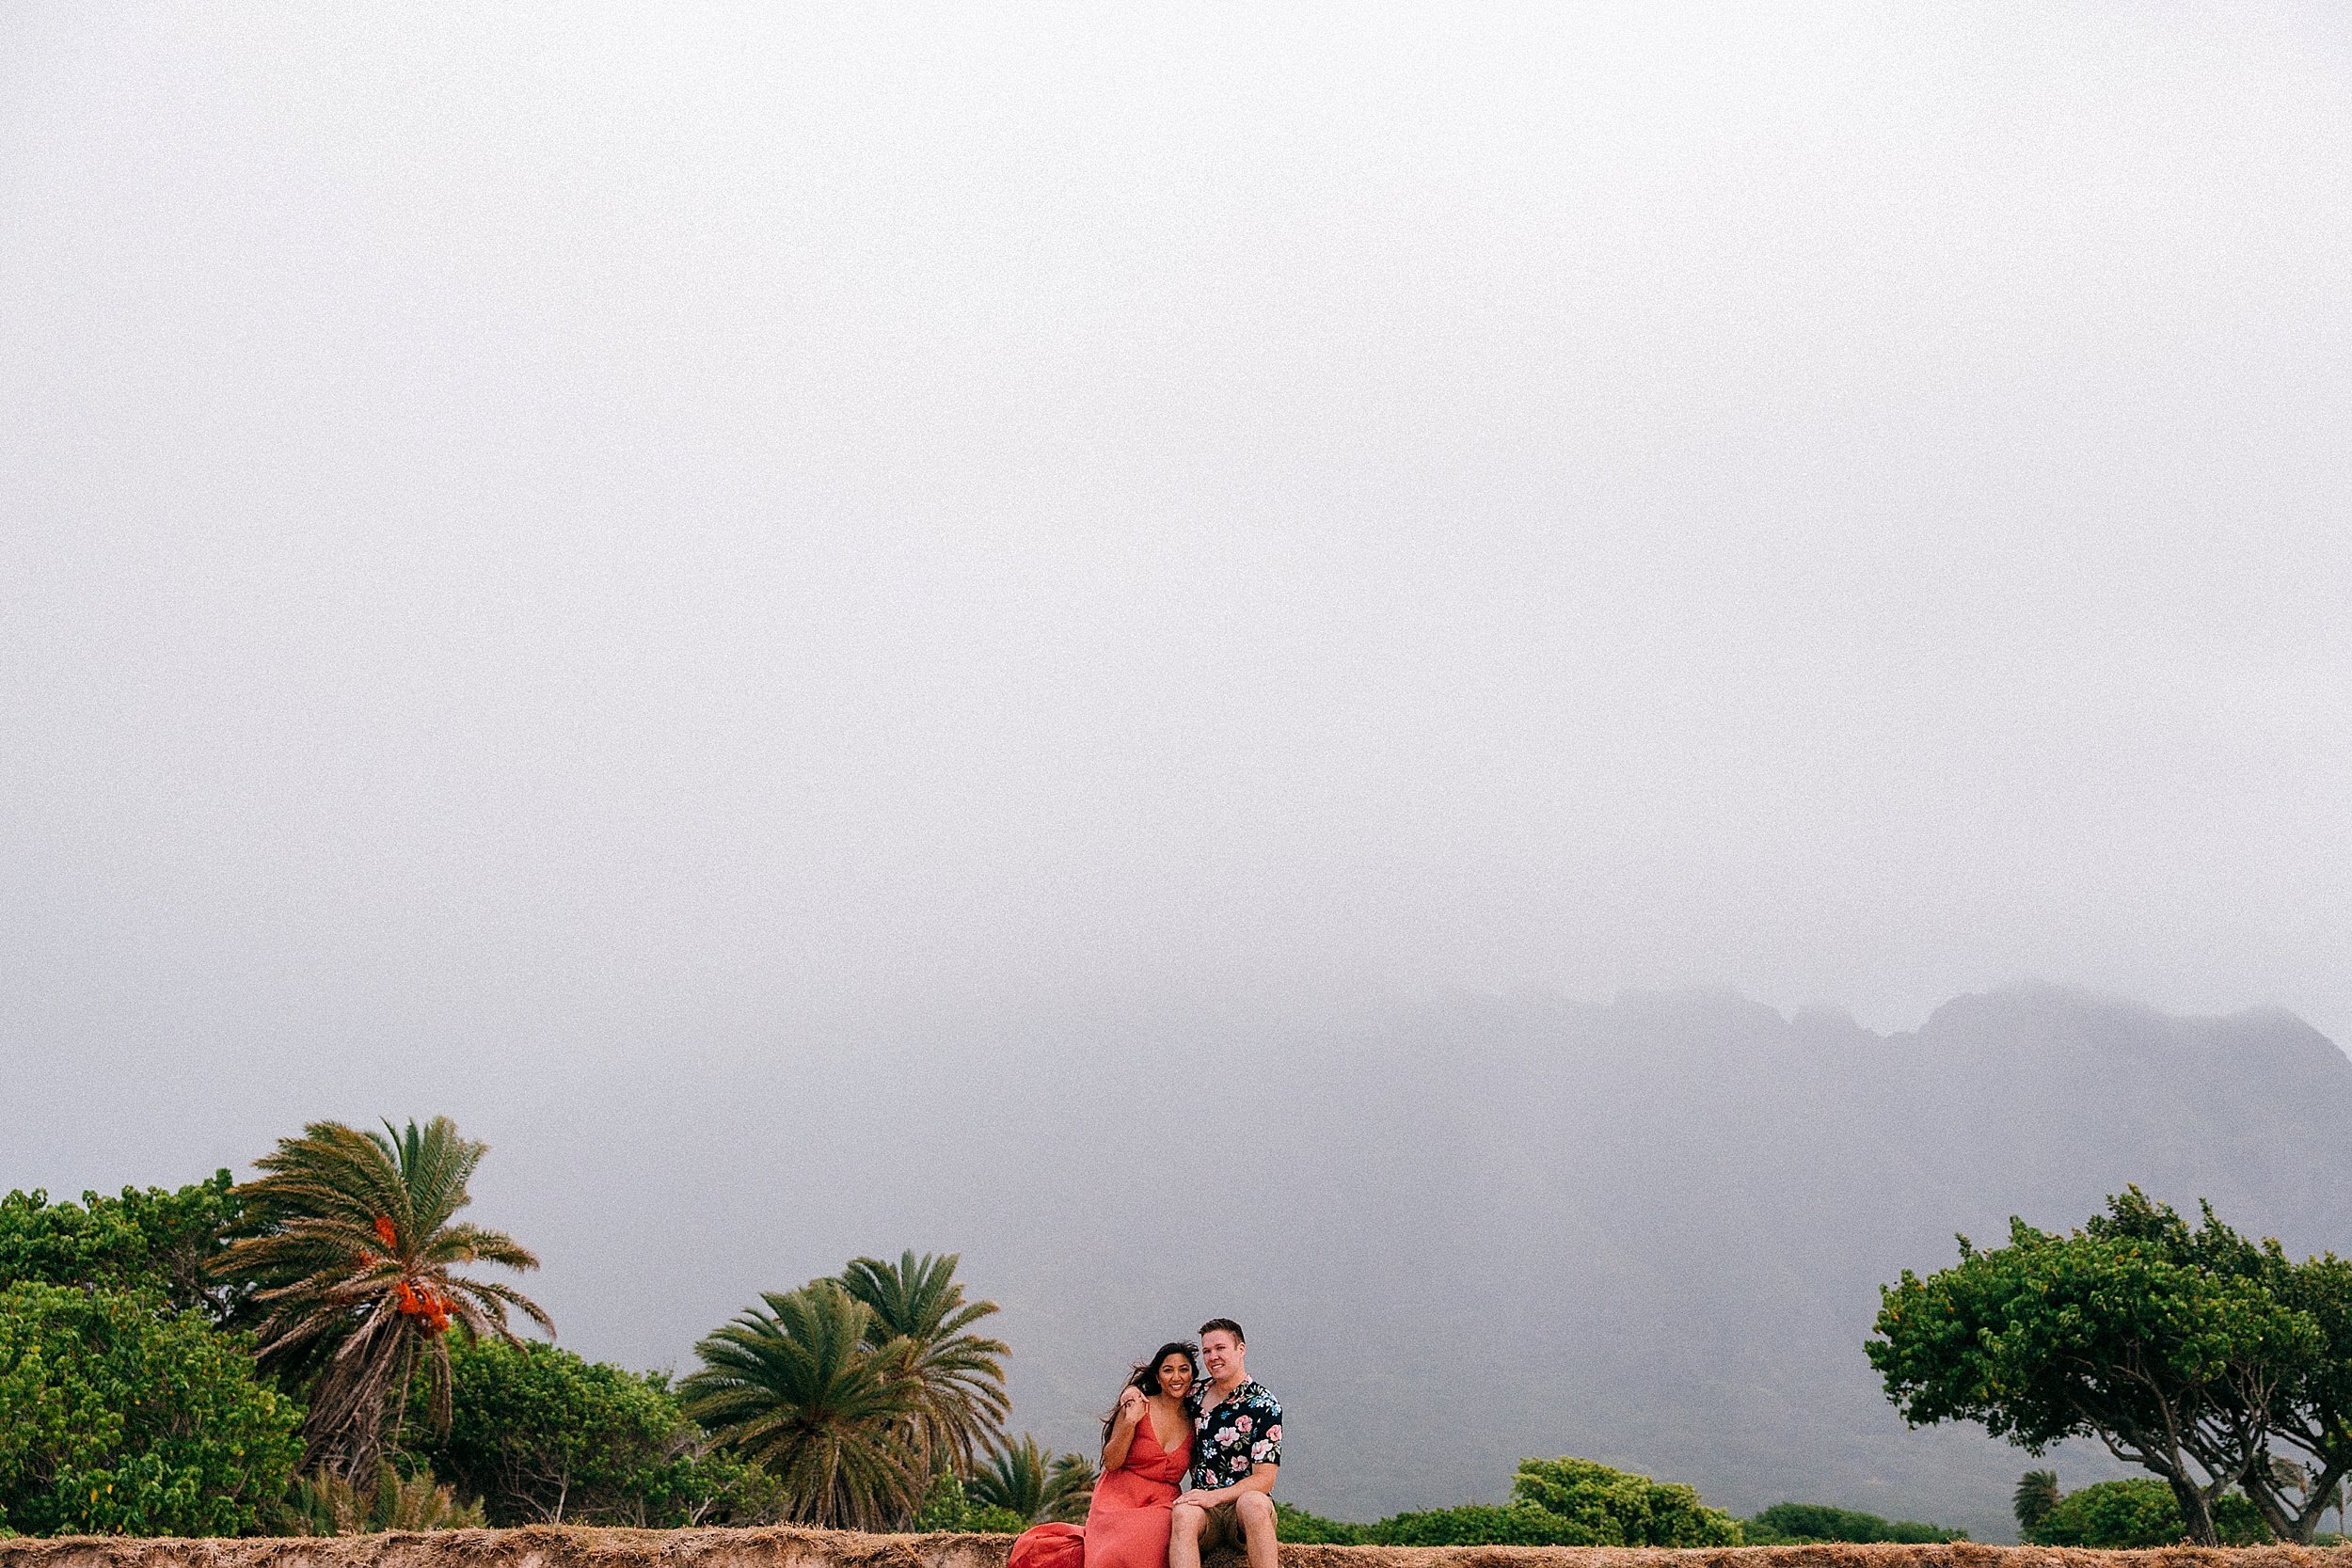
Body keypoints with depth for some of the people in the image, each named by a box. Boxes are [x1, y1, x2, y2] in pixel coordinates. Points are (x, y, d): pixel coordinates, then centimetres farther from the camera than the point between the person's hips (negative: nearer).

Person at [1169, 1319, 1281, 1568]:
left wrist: (1215, 1496, -20)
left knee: (1252, 1502, -38)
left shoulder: (1264, 1405, -3)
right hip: (1203, 1507, 3)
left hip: (1243, 1503, -3)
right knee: (1183, 1513, -33)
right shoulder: (1196, 1396, 13)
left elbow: (1264, 1480, -8)